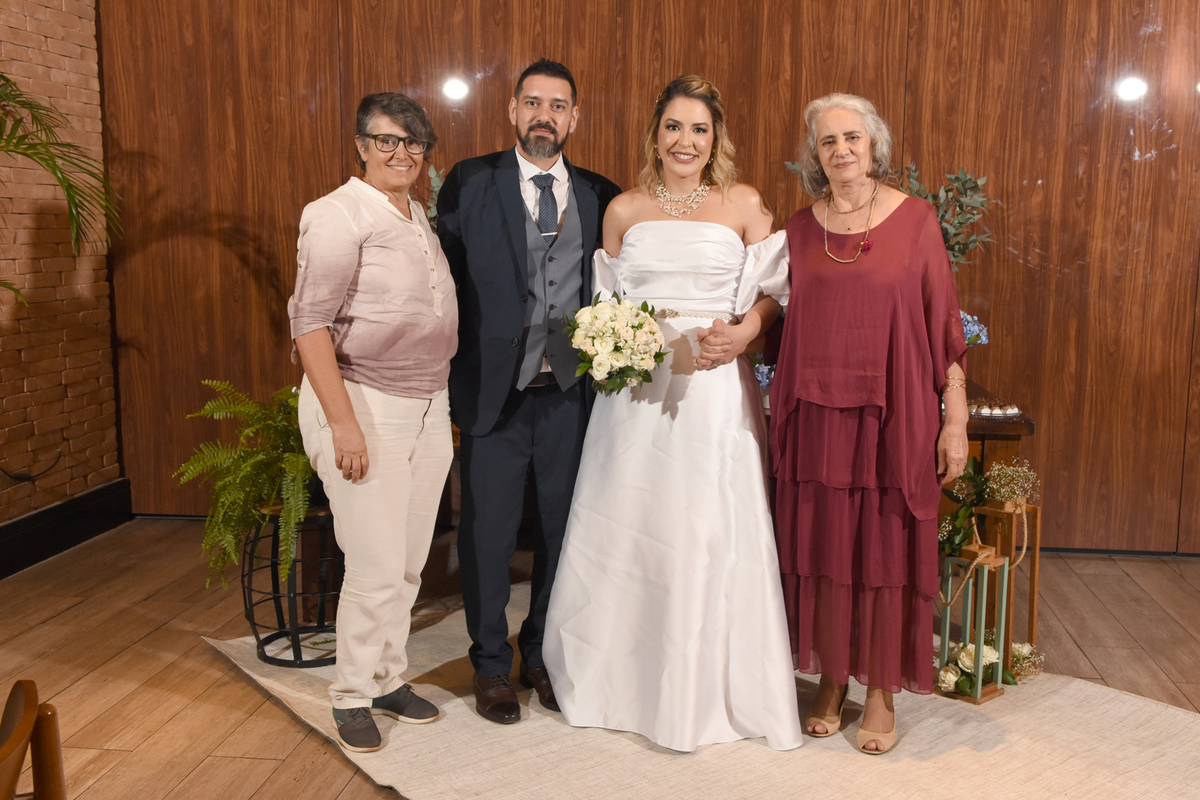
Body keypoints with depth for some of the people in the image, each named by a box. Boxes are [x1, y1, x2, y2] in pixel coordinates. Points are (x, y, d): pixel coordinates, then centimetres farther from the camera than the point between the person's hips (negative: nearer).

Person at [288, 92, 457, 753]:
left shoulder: (420, 215, 12)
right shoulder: (338, 215, -11)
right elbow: (310, 324, -16)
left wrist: (444, 405, 13)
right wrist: (343, 424, -21)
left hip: (427, 406, 7)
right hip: (363, 403, -7)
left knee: (410, 561, 13)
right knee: (376, 567, -3)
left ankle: (389, 678, 30)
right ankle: (352, 694, 17)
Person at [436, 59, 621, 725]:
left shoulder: (601, 197, 6)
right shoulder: (469, 184, 0)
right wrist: (447, 377, -6)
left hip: (572, 392, 2)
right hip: (493, 390, -2)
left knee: (563, 528, 13)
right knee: (488, 533, 8)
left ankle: (544, 655, 33)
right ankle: (491, 665, 27)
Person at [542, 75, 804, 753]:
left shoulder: (745, 205, 3)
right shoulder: (624, 210, 9)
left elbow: (772, 292, 5)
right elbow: (606, 303, 14)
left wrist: (744, 332, -13)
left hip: (715, 387, -2)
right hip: (638, 387, 2)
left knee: (713, 535, 0)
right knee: (626, 528, 5)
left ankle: (710, 688, 18)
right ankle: (626, 679, 25)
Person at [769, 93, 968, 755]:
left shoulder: (914, 218, -1)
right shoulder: (801, 228, 7)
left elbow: (944, 322, -2)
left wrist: (955, 421, -5)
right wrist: (779, 415, 11)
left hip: (892, 416, -2)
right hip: (815, 419, 3)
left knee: (886, 552, 4)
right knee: (820, 550, 8)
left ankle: (881, 694, 20)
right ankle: (830, 681, 25)